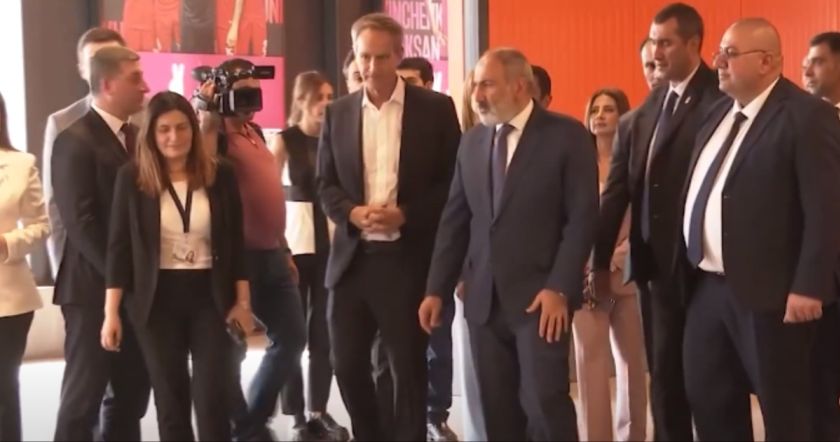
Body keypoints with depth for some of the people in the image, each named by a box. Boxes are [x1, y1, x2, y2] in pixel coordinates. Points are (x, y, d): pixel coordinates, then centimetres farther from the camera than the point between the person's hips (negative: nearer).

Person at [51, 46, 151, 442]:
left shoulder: (135, 136, 12)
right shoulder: (76, 140, -11)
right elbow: (79, 222, -16)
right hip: (96, 289, -7)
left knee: (133, 395, 12)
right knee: (84, 396, 1)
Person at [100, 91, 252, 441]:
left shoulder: (220, 175, -1)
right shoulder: (132, 178, -3)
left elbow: (235, 243, 4)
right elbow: (119, 247, -2)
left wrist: (243, 301, 2)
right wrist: (112, 313, -6)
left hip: (210, 296, 0)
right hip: (157, 299, 0)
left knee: (212, 397, -3)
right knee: (170, 399, 9)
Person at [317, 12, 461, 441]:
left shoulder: (436, 108, 0)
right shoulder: (338, 112, 9)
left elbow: (453, 181, -2)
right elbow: (325, 184, 9)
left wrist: (406, 215, -16)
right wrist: (352, 212, -11)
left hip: (408, 257, -3)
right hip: (353, 256, 3)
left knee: (408, 369, 5)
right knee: (347, 364, 7)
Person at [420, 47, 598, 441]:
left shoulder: (566, 135, -3)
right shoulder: (472, 142, 12)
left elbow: (583, 217, -8)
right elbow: (455, 220, 12)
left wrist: (559, 288, -14)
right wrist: (437, 289, 7)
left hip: (540, 296, -5)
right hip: (483, 298, 5)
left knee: (545, 404, -7)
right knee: (498, 410, 8)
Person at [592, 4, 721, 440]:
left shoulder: (717, 99, -12)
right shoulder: (649, 105, 13)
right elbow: (620, 184, 9)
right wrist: (601, 258, 8)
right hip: (650, 260, 8)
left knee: (670, 373, -1)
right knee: (665, 372, 16)